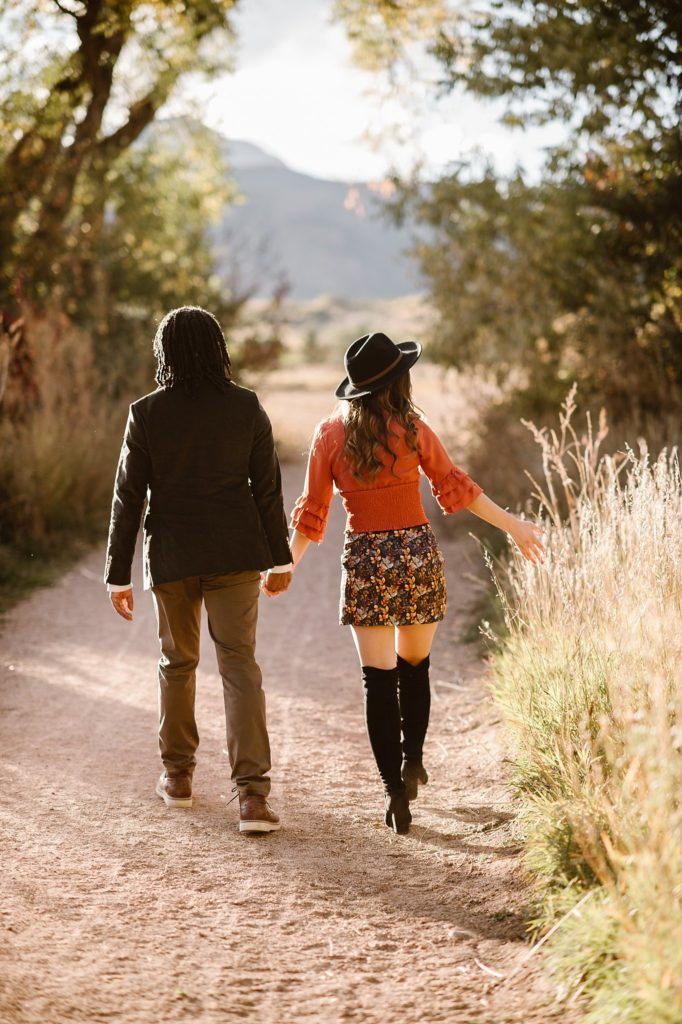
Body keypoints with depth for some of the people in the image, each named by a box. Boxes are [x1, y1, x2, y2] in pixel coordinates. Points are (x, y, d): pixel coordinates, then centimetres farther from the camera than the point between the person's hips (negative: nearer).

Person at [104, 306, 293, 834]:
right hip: (236, 553, 0)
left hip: (172, 556, 0)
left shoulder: (146, 414, -6)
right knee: (240, 663, 0)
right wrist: (280, 557, 11)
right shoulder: (246, 406, -3)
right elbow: (268, 487, 1)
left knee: (177, 662, 18)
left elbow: (128, 498, -4)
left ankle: (178, 775, 30)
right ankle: (252, 792, -11)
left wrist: (118, 574, 3)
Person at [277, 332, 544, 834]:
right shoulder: (412, 428, -6)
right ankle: (413, 760, 23)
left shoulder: (330, 433, -2)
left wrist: (286, 564, 13)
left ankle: (395, 792, -4)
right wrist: (513, 525, 14)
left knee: (379, 679, 1)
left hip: (365, 562, 0)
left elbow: (312, 513, 0)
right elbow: (455, 487, 3)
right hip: (418, 556, 0)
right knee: (414, 668, 21)